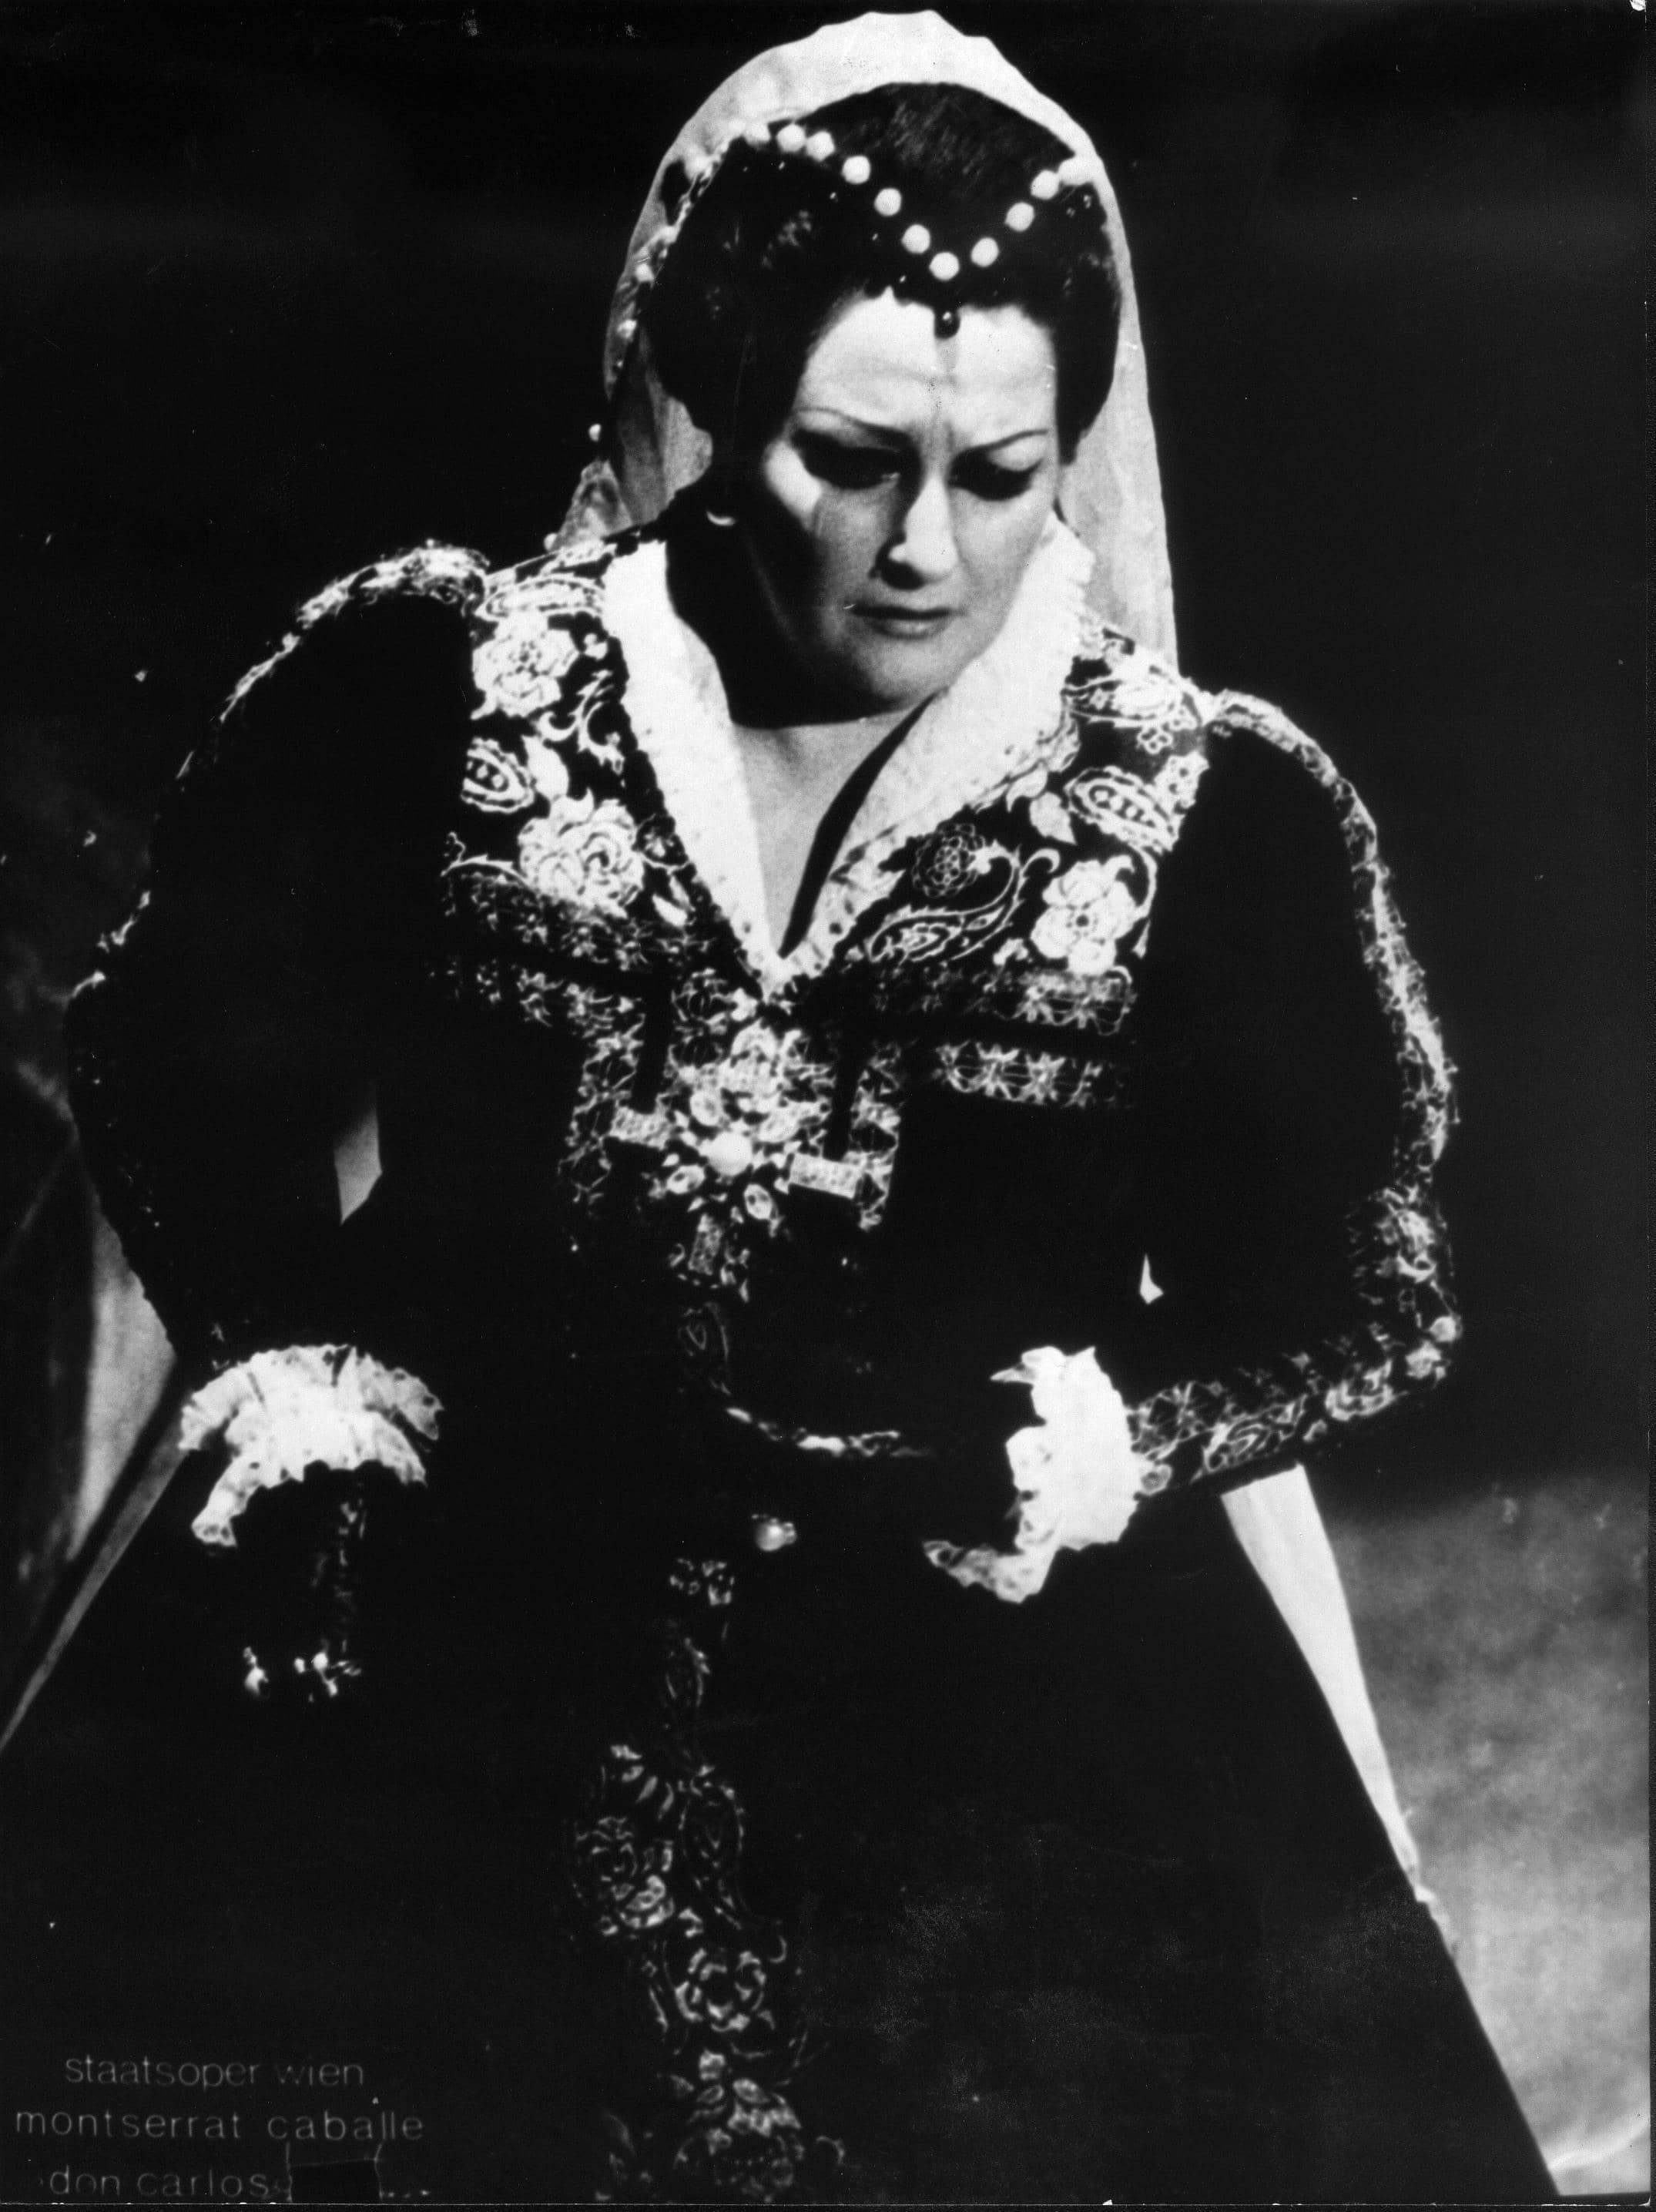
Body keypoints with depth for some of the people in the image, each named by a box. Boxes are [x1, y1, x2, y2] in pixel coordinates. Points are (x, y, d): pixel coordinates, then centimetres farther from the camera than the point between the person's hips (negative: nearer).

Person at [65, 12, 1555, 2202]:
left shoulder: (1217, 822, -1)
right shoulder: (426, 695, 0)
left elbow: (1346, 1296, 4)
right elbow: (179, 1058, 10)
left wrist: (1078, 1442, -12)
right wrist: (303, 1390, -3)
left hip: (1032, 1724, 1)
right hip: (487, 1673, 0)